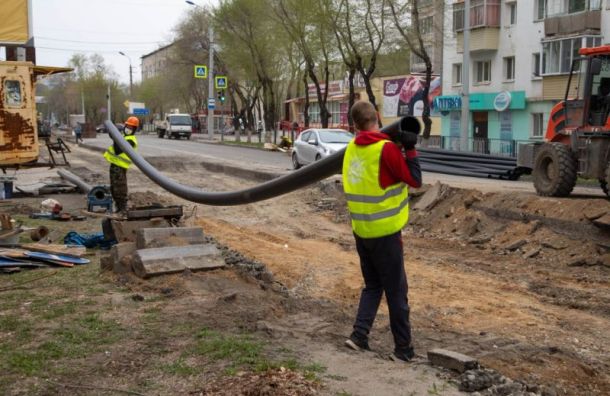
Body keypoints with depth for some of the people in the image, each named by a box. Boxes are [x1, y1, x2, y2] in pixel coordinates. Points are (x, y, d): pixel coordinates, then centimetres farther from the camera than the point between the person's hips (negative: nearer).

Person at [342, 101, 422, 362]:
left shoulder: (352, 149, 4)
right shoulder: (386, 148, -16)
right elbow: (415, 180, -10)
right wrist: (410, 150, -6)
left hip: (361, 230, 6)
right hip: (385, 232, -6)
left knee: (372, 285, 20)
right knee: (396, 291, 5)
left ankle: (359, 335, 10)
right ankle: (403, 349, 14)